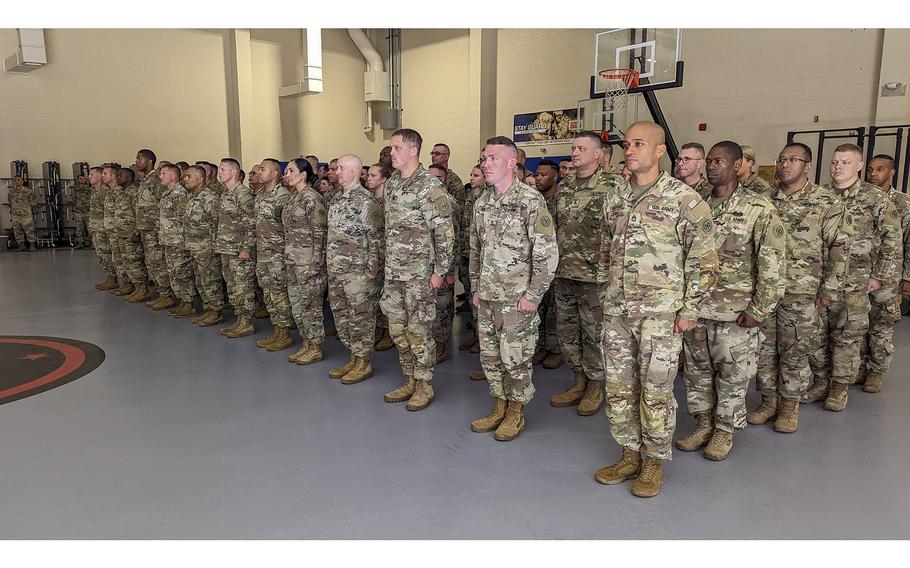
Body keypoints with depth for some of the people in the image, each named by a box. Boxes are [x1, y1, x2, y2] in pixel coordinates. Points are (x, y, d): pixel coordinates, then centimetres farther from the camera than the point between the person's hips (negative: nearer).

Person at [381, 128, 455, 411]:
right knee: (397, 328, 13)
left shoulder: (430, 186, -13)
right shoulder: (390, 184, 10)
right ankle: (410, 380, 27)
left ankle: (425, 385, 16)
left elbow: (445, 232, -14)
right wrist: (386, 264, 17)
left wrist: (439, 271, -15)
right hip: (393, 271, 8)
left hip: (419, 272, -7)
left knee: (419, 329, 1)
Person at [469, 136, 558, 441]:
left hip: (517, 298, -6)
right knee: (490, 355, 14)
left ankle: (516, 413, 22)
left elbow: (548, 252, -15)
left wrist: (533, 295, -15)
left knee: (515, 358, 3)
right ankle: (499, 407, 30)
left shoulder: (531, 200, -12)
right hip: (486, 298, 7)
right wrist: (476, 288, 13)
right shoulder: (481, 202, 9)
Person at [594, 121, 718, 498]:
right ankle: (630, 455, 28)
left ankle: (654, 461, 22)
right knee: (618, 387, 11)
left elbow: (704, 259, -7)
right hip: (616, 312, 6)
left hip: (660, 313, -5)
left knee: (655, 390, 4)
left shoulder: (683, 198, -7)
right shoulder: (615, 200, 10)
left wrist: (689, 309, -9)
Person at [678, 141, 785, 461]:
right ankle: (703, 423, 31)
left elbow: (773, 264, -9)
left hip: (735, 312, -4)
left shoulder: (759, 210, -7)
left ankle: (725, 430, 26)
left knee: (732, 375, 8)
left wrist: (759, 309, -12)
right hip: (694, 307, 4)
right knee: (697, 369, 14)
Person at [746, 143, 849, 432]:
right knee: (763, 348, 9)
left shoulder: (827, 202, -3)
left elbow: (838, 248, -3)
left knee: (795, 352, 7)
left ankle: (789, 405, 22)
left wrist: (830, 288, -7)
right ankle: (768, 400, 25)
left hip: (801, 293, -3)